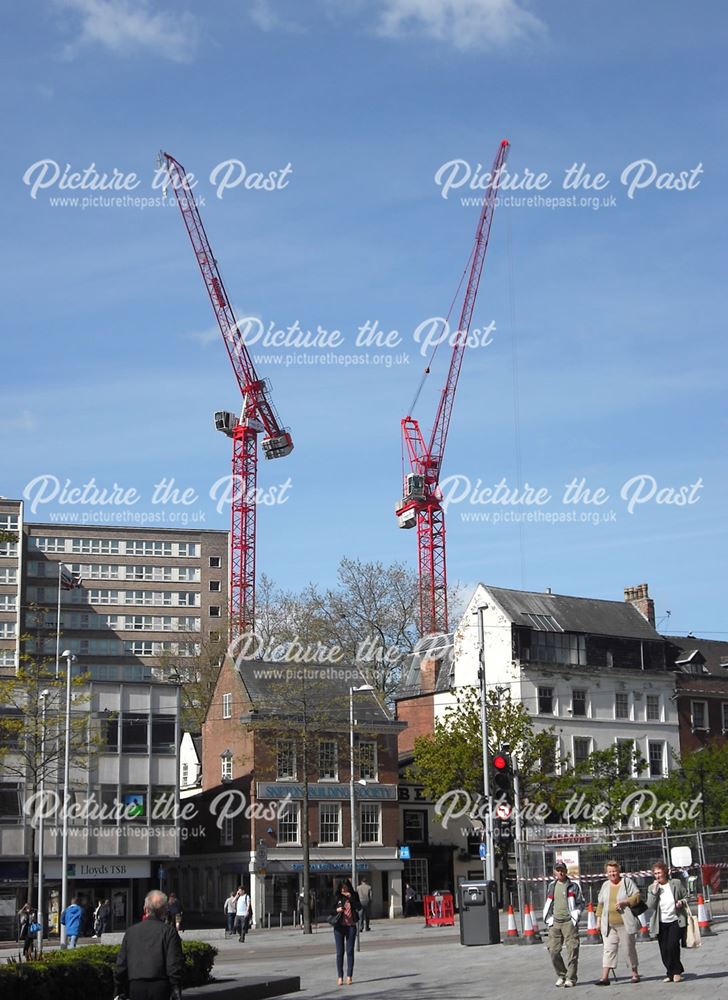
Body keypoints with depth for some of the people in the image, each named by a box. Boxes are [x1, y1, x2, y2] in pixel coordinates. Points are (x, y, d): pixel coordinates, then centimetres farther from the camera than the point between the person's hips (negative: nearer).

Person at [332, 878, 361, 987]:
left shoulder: (354, 896, 4)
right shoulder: (337, 898, 4)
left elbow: (359, 907, -10)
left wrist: (351, 897, -16)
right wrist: (336, 910, -14)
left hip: (351, 927, 0)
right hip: (339, 927, 0)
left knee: (350, 951, 1)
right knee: (340, 952, 1)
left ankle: (349, 976, 6)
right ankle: (340, 977, 5)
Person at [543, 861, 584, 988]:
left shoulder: (573, 885, 4)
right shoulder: (551, 886, 16)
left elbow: (581, 903, 4)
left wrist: (575, 917, -6)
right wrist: (548, 918, 11)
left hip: (569, 922, -4)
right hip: (555, 922, 4)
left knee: (572, 950, -6)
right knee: (553, 950, 0)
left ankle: (571, 978, 0)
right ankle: (562, 975, 16)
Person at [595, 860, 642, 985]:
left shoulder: (627, 882, 0)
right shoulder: (605, 886, 15)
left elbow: (636, 896, -5)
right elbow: (600, 903, 20)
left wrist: (624, 902, -17)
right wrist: (599, 919, 14)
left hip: (625, 923, -3)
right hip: (608, 924, 3)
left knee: (629, 948, 5)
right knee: (608, 949, -5)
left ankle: (635, 973, 21)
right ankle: (605, 977, -10)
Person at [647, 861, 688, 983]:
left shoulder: (676, 883, 1)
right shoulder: (652, 888, 5)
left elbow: (686, 896, 12)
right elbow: (650, 906, -6)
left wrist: (682, 902, -10)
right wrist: (654, 891, -15)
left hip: (676, 921, -3)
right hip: (661, 923, 3)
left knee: (672, 945, -16)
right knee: (664, 950, 1)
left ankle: (675, 972, -1)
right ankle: (672, 973, 16)